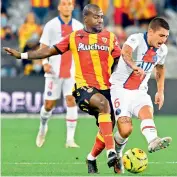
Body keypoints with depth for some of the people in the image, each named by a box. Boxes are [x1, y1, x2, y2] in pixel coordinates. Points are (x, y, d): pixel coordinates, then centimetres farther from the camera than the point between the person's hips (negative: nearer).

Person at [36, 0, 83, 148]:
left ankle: (70, 139, -12)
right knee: (49, 104, 3)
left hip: (72, 72, 1)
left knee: (71, 101, -13)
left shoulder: (78, 26, 6)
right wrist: (45, 63, -16)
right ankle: (43, 127, 34)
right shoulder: (51, 25, -2)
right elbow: (43, 46, -1)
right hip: (54, 71, -1)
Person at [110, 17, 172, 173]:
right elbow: (125, 52, -40)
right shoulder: (136, 39, -17)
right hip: (120, 88, -5)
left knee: (147, 112, -28)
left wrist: (160, 91, 21)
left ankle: (153, 141, -52)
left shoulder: (162, 50, 3)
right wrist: (135, 67, -60)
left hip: (139, 91, 5)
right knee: (126, 129, -16)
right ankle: (116, 153, 13)